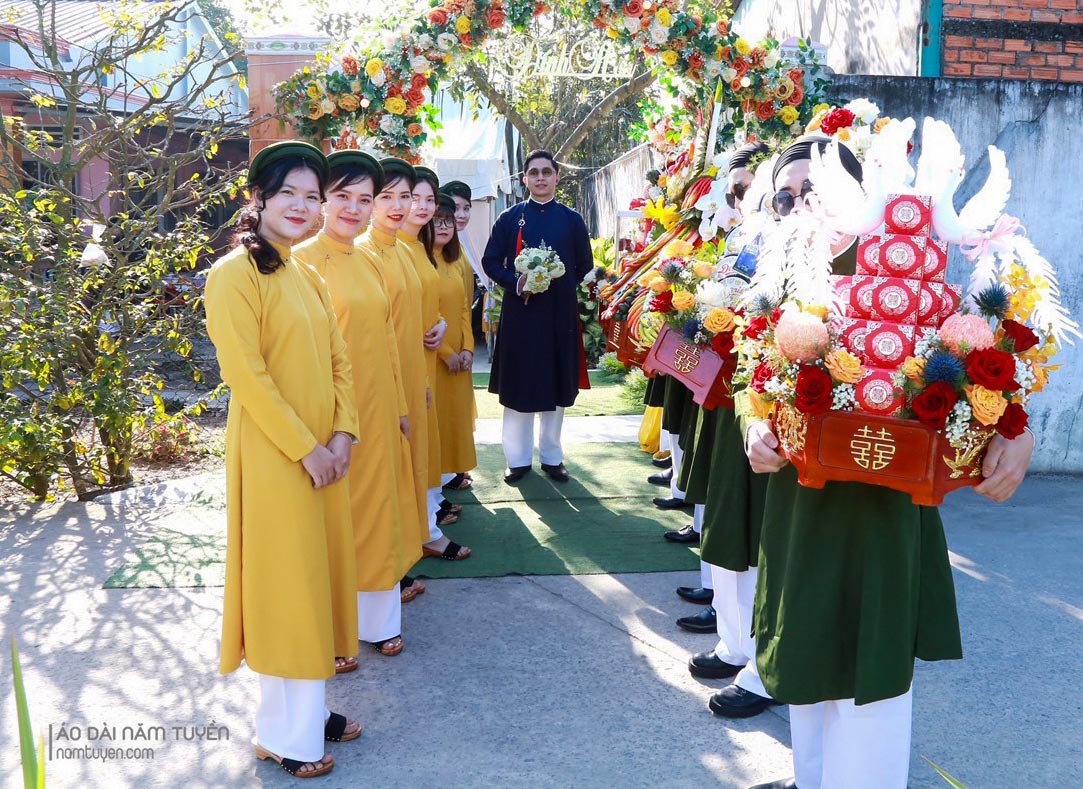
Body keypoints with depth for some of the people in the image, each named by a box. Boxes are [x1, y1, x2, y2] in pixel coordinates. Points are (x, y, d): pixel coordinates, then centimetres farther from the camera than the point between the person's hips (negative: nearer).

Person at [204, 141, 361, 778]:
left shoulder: (308, 277, 13)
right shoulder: (236, 273, -12)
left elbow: (338, 361, 12)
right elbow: (246, 374, -18)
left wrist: (343, 433, -2)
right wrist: (305, 448, -17)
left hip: (324, 453, 8)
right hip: (273, 456, -8)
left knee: (317, 575, 14)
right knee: (286, 582, 1)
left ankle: (308, 707, 29)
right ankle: (284, 733, 16)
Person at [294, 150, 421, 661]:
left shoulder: (369, 263, 11)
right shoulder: (304, 261, -11)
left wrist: (399, 406, 14)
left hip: (378, 411, 7)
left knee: (377, 511, 15)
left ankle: (376, 620, 31)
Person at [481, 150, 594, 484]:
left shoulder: (572, 220, 6)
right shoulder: (510, 217, 3)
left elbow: (584, 265, 11)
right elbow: (490, 262, 3)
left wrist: (560, 282, -2)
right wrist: (515, 282, -13)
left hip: (560, 314, 1)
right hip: (520, 311, -1)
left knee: (556, 384, 8)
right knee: (518, 384, 2)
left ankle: (552, 456, 22)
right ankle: (518, 458, 15)